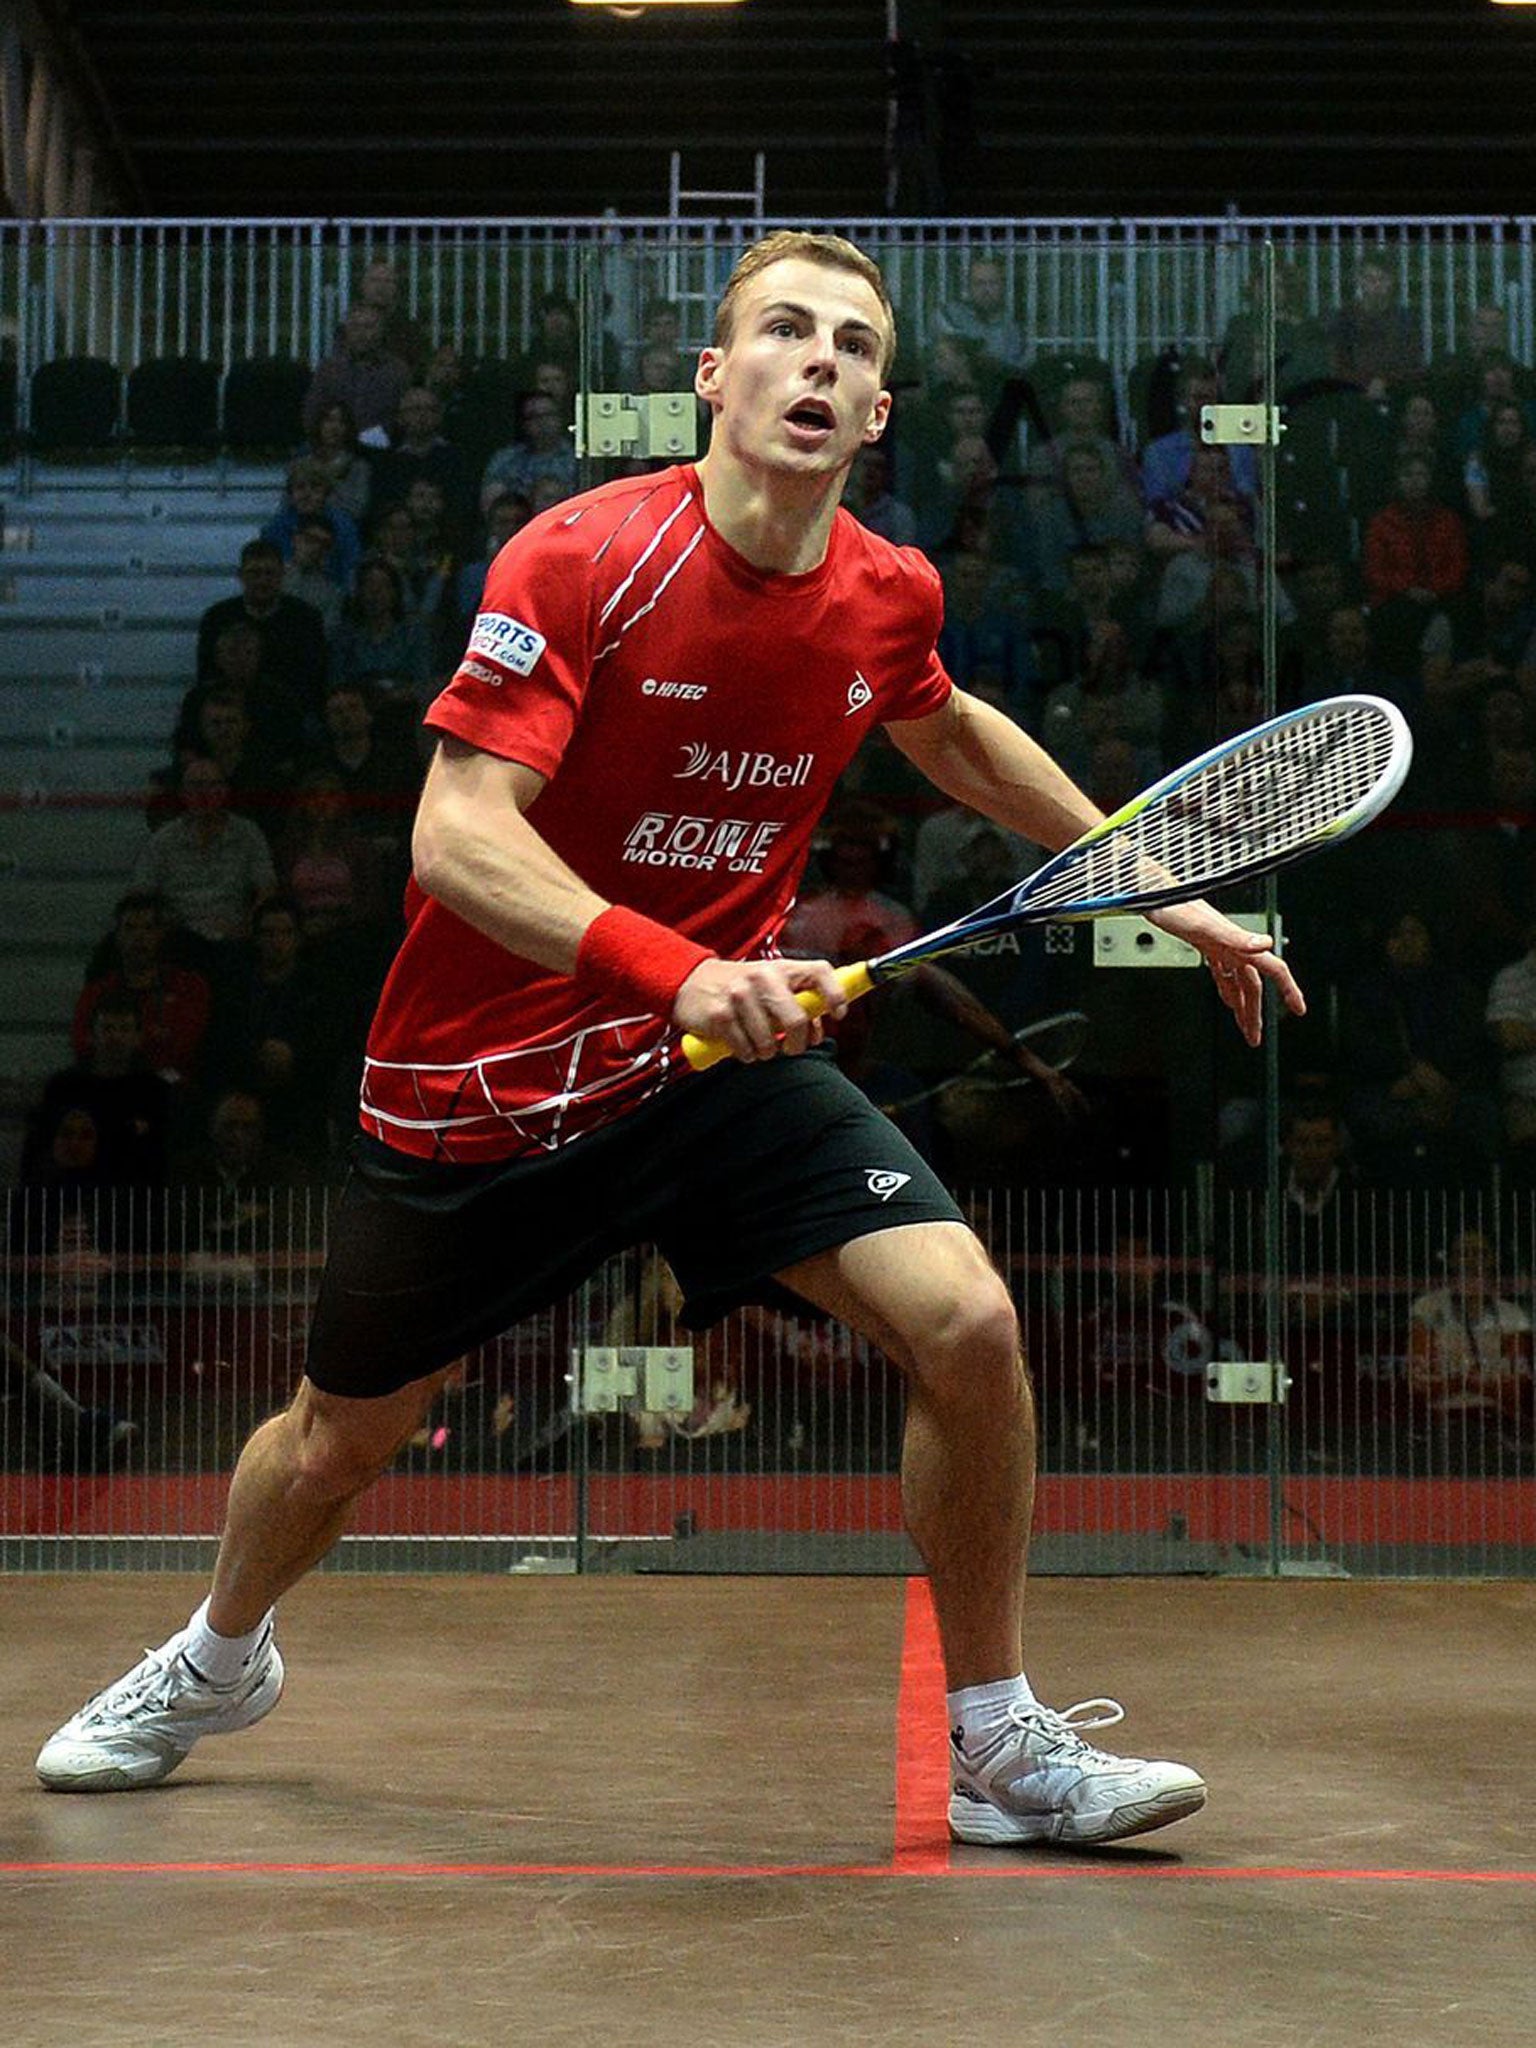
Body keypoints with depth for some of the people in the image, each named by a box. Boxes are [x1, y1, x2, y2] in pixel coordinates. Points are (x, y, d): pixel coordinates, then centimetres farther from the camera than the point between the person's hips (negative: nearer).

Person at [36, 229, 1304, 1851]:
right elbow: (456, 831, -28)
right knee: (340, 1435, 13)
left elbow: (952, 734, 21)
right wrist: (678, 969, -42)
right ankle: (220, 1656, 49)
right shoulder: (584, 556, -20)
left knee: (965, 1320, -18)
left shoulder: (889, 596, -4)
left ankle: (1000, 1747, 0)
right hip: (478, 1081, -3)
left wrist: (1155, 891, 22)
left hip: (726, 1052, 3)